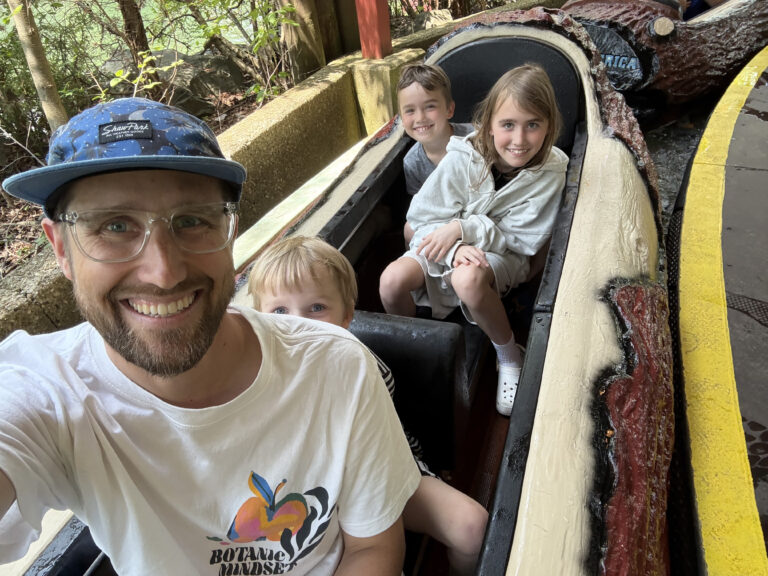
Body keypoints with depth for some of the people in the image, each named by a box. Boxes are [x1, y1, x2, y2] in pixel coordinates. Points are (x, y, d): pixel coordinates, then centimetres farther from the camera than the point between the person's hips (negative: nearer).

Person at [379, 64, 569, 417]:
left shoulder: (550, 172, -14)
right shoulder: (462, 158, -14)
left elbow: (523, 239, -14)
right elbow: (422, 218, -12)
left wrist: (464, 228, -25)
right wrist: (456, 248, -31)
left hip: (502, 255, -2)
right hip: (448, 247, 2)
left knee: (468, 279, -37)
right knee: (392, 280, -24)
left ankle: (509, 357, -9)